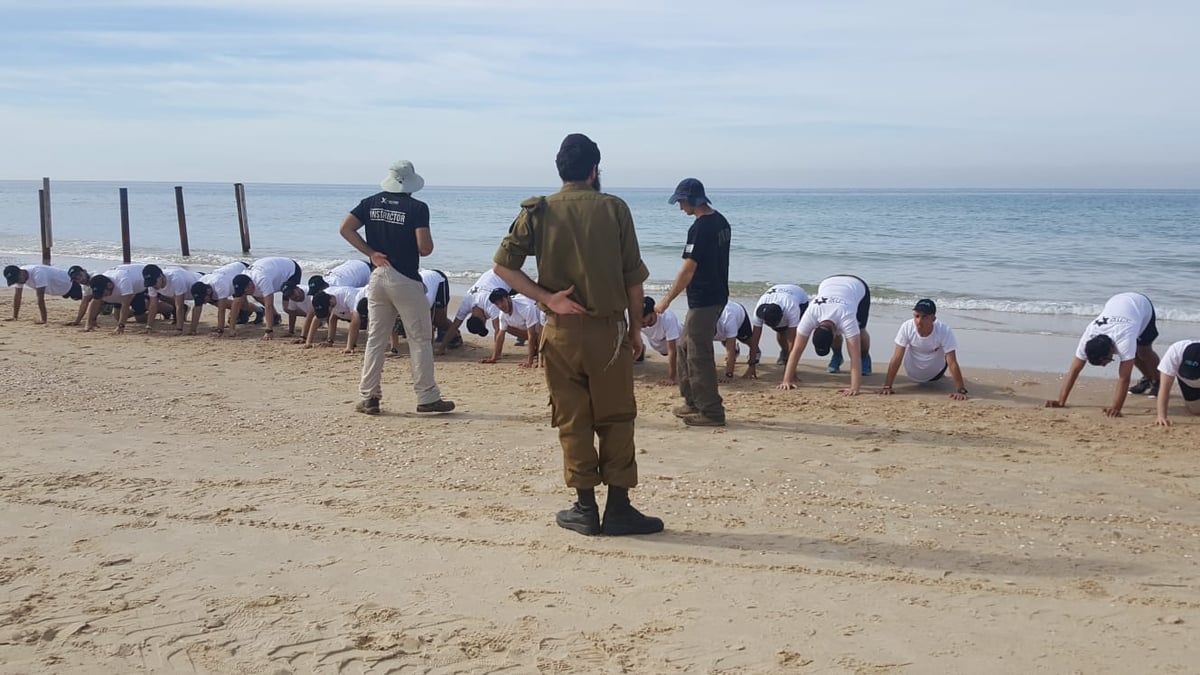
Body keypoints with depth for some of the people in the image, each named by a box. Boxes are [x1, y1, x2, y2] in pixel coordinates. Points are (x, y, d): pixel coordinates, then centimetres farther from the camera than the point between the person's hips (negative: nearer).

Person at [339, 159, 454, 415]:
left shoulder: (371, 203, 6)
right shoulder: (417, 207, -9)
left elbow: (345, 229, 0)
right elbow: (425, 248, -16)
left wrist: (371, 253, 2)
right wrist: (429, 241, 6)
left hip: (378, 277, 5)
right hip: (406, 280, -5)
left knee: (375, 339, 11)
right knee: (420, 339, 3)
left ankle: (368, 398, 12)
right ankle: (427, 398, 5)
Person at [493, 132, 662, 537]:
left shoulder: (538, 212, 2)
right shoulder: (614, 209, -2)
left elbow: (503, 265, -6)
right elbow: (633, 277, -1)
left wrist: (546, 297, -7)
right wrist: (635, 328, 8)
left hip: (561, 331, 1)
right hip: (608, 329, -1)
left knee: (572, 421, 9)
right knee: (615, 419, 8)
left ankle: (585, 509, 14)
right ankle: (618, 508, 10)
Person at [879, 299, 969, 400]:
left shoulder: (945, 331, -35)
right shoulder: (906, 327, -32)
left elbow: (952, 363, -34)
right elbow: (896, 359, -29)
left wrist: (961, 390, -40)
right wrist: (887, 386, -31)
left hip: (934, 372, 1)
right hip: (913, 375, -1)